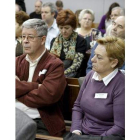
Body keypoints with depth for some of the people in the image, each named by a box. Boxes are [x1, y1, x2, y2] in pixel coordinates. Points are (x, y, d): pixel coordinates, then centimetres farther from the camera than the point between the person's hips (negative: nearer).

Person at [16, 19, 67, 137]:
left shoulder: (55, 65, -3)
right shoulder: (18, 61, 13)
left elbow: (47, 95, -17)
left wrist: (20, 89, -7)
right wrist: (35, 86, -14)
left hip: (41, 124, -3)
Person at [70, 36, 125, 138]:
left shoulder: (121, 86, -14)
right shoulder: (91, 75, 6)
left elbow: (120, 128, -16)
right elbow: (77, 106, 13)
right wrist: (76, 130, -1)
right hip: (82, 134, 6)